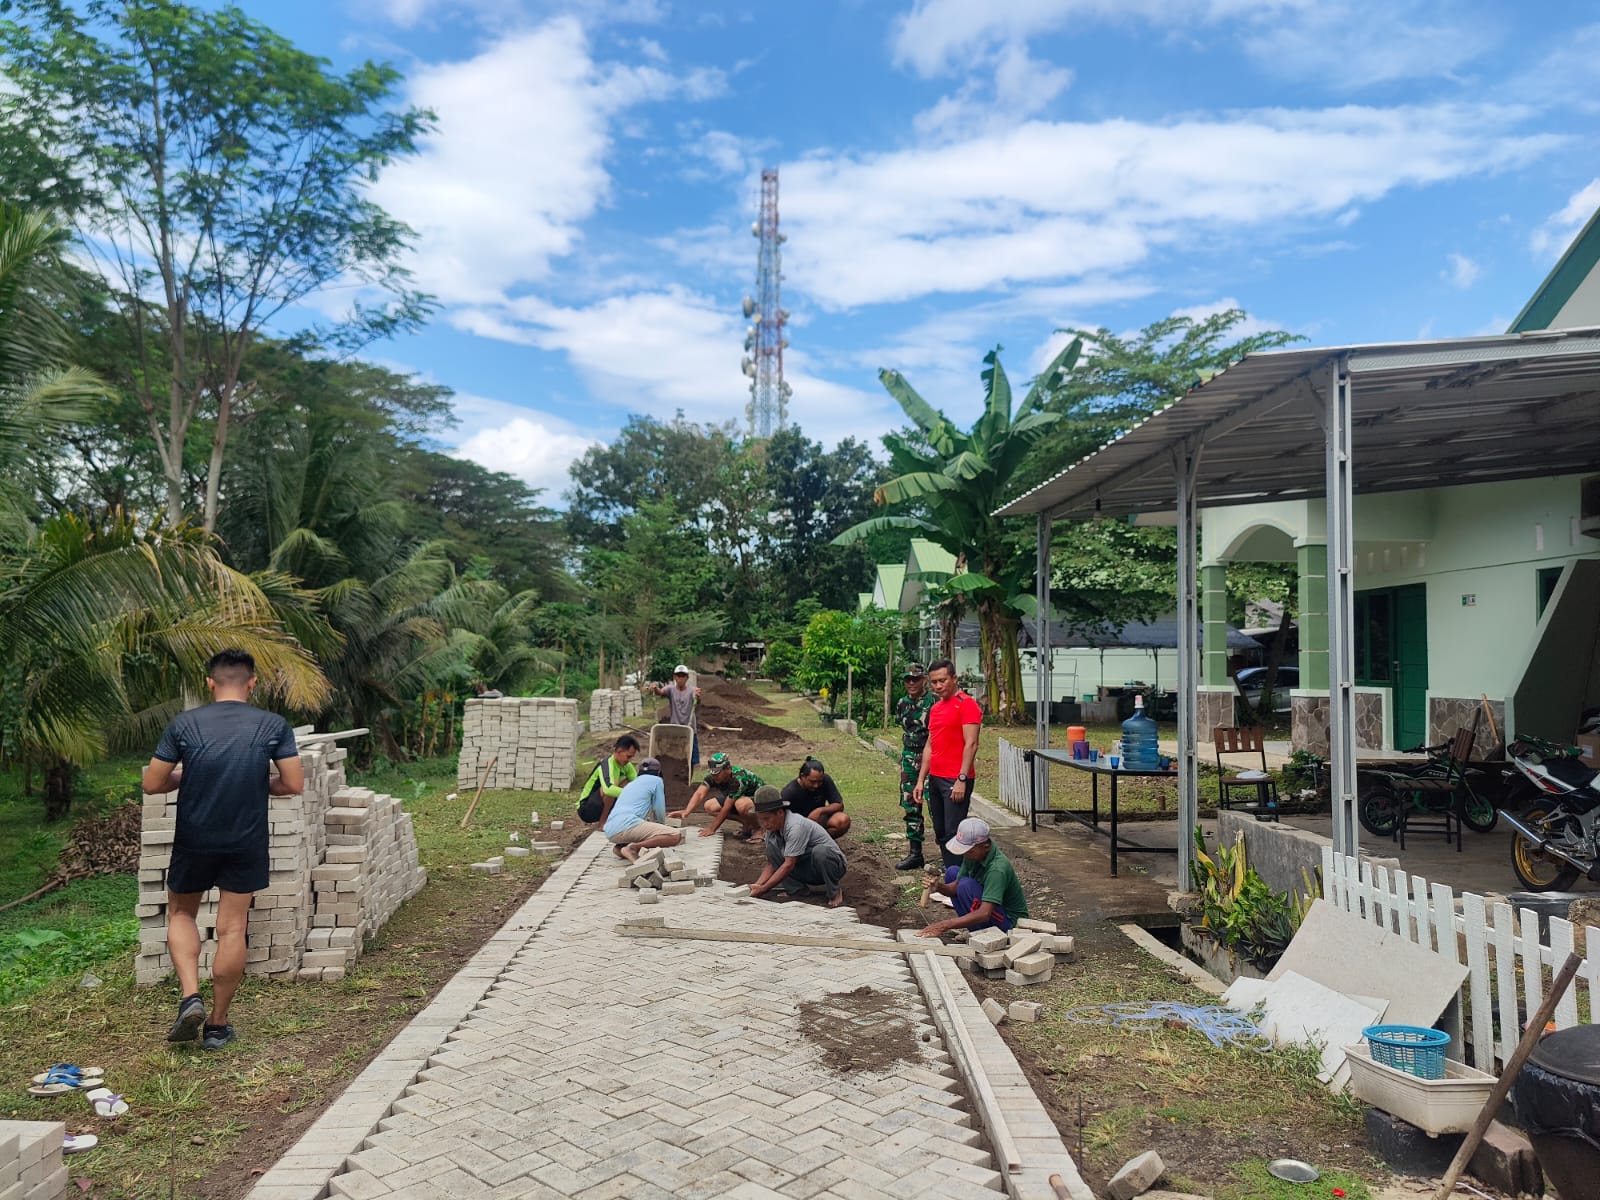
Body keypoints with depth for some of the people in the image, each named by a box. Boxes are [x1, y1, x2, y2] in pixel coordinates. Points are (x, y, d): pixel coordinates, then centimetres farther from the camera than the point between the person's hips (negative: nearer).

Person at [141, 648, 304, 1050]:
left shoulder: (184, 724, -7)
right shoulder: (274, 725, -8)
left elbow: (151, 784, -5)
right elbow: (293, 785, -8)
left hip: (194, 840, 0)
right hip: (246, 843, 0)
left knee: (181, 914, 22)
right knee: (232, 929, 7)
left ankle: (190, 996, 5)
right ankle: (217, 1025, 16)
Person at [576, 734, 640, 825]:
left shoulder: (625, 764, 2)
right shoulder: (607, 764, -23)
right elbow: (608, 789, -41)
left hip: (601, 807, 8)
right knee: (614, 783, -29)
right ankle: (602, 821, -15)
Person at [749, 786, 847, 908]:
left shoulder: (796, 826, -29)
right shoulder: (772, 828, -5)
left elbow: (789, 865, -31)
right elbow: (772, 864, -2)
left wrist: (763, 889, -31)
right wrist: (757, 885, -18)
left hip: (833, 863, -6)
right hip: (807, 870, 7)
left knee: (820, 851, -40)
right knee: (771, 848, -10)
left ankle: (835, 891, -13)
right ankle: (797, 889, -4)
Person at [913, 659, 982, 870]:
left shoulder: (967, 704, -8)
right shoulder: (935, 708, 17)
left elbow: (971, 744, -14)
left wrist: (962, 779, -19)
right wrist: (921, 780, 15)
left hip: (955, 781, -8)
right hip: (935, 779, 8)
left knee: (954, 834, -7)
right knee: (941, 834, 11)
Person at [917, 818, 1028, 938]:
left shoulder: (997, 868, -33)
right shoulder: (973, 854, -9)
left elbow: (984, 914, -40)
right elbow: (956, 887, 0)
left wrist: (945, 925, -42)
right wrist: (939, 887, -23)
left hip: (1010, 920, -8)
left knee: (967, 885, -27)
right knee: (952, 872, 3)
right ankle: (969, 925, 4)